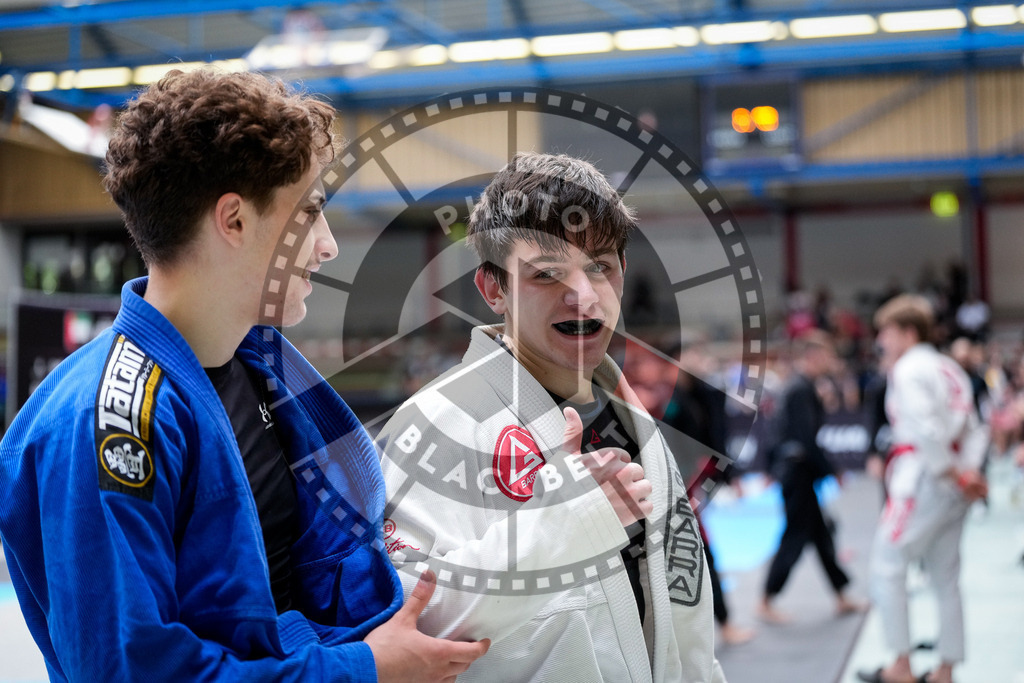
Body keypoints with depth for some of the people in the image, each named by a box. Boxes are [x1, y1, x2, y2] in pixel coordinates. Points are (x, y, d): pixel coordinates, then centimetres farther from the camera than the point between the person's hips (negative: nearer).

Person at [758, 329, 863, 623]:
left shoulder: (796, 386, 13)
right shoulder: (802, 389, -19)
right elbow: (807, 437, -23)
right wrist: (829, 471, -17)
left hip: (792, 469, 10)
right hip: (799, 471, -10)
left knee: (821, 534, 15)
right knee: (795, 538, -3)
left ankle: (841, 599, 24)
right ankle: (766, 604, 6)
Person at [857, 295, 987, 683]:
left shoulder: (908, 369, -11)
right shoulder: (947, 367, 17)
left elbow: (925, 429, -22)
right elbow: (973, 428, 12)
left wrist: (956, 475, -14)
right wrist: (968, 471, 2)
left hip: (922, 481, -9)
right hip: (952, 490, 9)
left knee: (887, 567, -1)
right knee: (945, 577, 14)